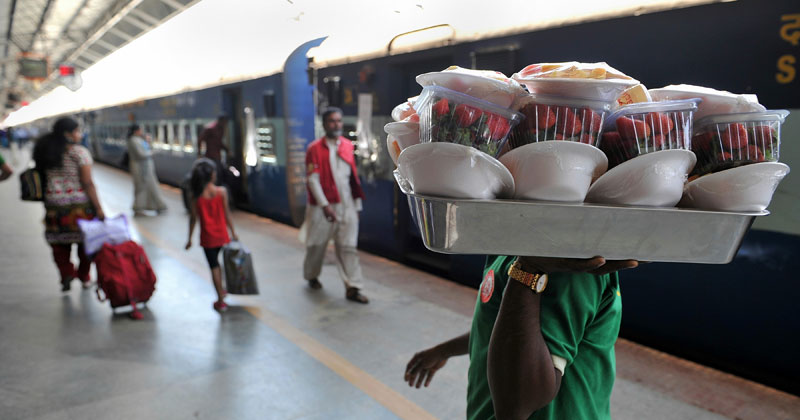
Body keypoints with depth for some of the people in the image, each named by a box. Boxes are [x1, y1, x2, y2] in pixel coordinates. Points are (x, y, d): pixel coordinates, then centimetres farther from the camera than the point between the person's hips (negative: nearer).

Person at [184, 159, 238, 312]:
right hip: (221, 235, 1)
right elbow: (227, 214, -7)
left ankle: (221, 301, 10)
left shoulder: (196, 195, -10)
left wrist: (190, 239, 5)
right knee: (216, 263, 24)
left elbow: (193, 218, -5)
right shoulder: (222, 191, -11)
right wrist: (233, 232, 3)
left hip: (207, 237, -1)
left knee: (214, 266, 6)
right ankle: (220, 290, 37)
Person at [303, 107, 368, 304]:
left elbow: (353, 177, 12)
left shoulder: (348, 146, 8)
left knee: (348, 247, 0)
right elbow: (313, 179, -11)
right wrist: (325, 205, -19)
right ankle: (312, 276, 36)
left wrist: (357, 204, 10)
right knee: (317, 244, 11)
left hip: (347, 206, 3)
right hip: (322, 206, -3)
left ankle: (352, 288, 2)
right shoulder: (315, 148, -6)